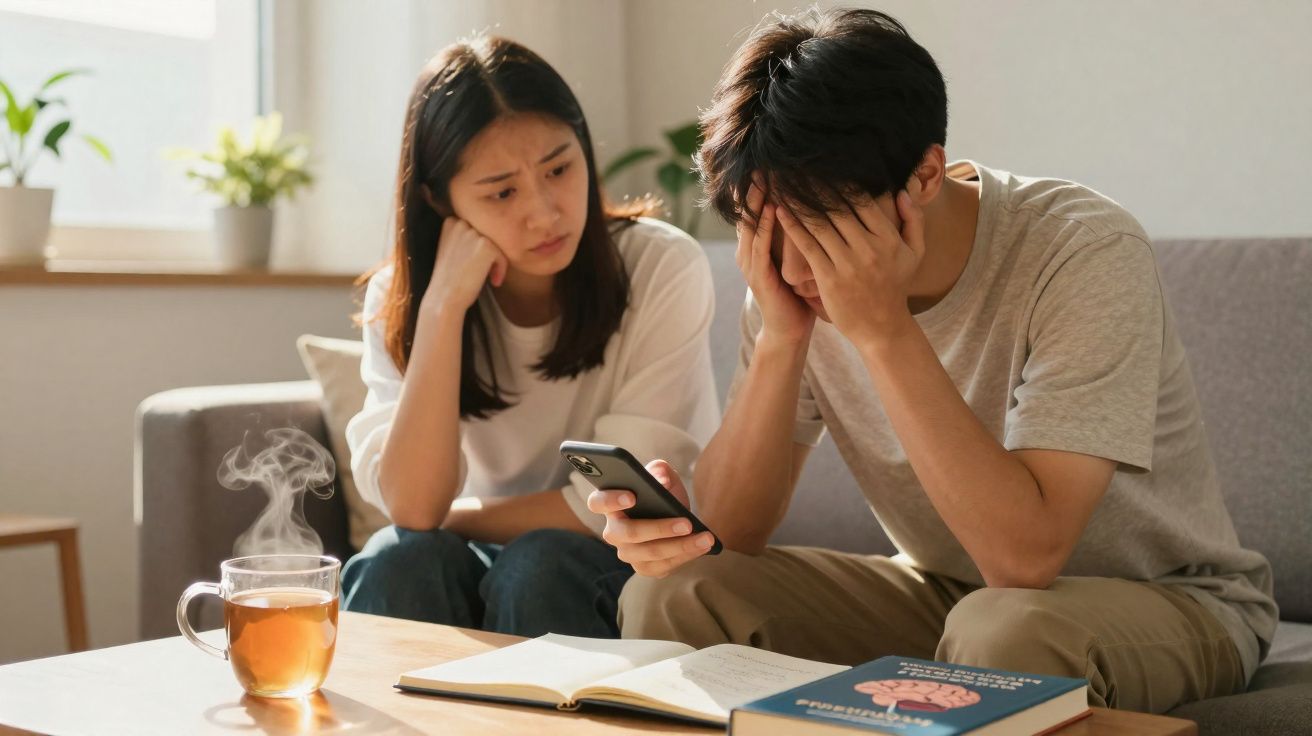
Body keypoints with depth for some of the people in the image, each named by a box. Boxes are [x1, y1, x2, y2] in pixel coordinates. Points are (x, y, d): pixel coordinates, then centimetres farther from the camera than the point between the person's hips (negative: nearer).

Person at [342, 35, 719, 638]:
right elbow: (411, 505, -20)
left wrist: (448, 518, -8)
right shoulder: (400, 299, -6)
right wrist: (443, 303, -24)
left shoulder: (663, 269, -15)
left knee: (537, 566, -31)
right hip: (480, 568, 2)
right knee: (398, 564, -29)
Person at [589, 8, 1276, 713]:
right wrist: (781, 338, -26)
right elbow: (730, 533, -12)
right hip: (941, 593, 5)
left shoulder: (1086, 252, -26)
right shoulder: (801, 275, -10)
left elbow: (1025, 556, -34)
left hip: (1163, 597, -4)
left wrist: (883, 330, -35)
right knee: (671, 597, -12)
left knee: (1003, 632, -39)